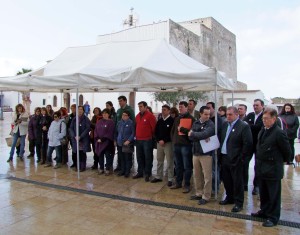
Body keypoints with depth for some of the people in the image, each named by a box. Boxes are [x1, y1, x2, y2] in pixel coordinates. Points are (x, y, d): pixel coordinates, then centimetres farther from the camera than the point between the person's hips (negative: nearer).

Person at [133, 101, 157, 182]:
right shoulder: (137, 116, 11)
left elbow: (154, 127, -8)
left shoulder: (150, 116, -10)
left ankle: (147, 174, 10)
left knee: (148, 157, 1)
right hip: (138, 140, 7)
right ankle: (140, 172, 25)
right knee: (139, 157, 13)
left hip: (147, 140, -6)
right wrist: (136, 135, 15)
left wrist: (152, 136, 0)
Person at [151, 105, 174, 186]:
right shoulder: (159, 121, 11)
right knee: (159, 161, 13)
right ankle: (158, 177, 25)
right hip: (159, 143, 6)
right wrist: (159, 140, -2)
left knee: (170, 162, -2)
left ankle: (170, 179, 6)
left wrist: (164, 140, -13)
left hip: (168, 143, -6)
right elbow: (156, 131, 13)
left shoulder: (172, 120, -6)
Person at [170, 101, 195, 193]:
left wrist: (182, 129, -15)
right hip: (176, 145, 7)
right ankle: (178, 183, 26)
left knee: (187, 166, 1)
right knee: (178, 165, 15)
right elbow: (172, 130, 22)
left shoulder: (191, 119, -5)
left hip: (186, 145, -6)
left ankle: (187, 185, 10)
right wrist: (173, 140, 11)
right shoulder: (177, 119, 16)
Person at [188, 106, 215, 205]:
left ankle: (206, 196, 13)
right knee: (197, 175, 14)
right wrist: (200, 136, -18)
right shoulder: (195, 123, 8)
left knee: (207, 176, 1)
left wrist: (193, 134, -10)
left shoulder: (211, 124, -8)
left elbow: (204, 134, -24)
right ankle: (199, 193, 29)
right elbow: (190, 137, -2)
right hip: (196, 152, 5)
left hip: (206, 153, -5)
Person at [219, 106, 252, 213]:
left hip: (235, 159, -7)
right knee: (226, 179, 17)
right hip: (224, 157, 7)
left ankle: (238, 203, 18)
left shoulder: (244, 126, -12)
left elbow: (248, 143, -14)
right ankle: (229, 197, 35)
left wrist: (241, 158, -12)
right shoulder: (225, 124, 9)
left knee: (237, 181, 4)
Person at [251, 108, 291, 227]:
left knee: (273, 195, 9)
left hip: (273, 169, -7)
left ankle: (273, 217, 23)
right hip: (261, 168, 8)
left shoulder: (279, 133, -19)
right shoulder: (262, 130, 5)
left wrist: (283, 160, 5)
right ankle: (264, 211, 39)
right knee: (263, 193, 21)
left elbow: (287, 150, -10)